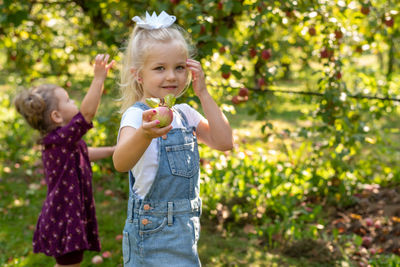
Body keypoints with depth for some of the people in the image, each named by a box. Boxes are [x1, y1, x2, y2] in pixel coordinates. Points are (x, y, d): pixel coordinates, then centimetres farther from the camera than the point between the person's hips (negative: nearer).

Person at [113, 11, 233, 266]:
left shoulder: (185, 113, 8)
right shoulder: (136, 115, -15)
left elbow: (224, 142, -2)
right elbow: (121, 163, -33)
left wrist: (203, 93, -4)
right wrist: (145, 133, -54)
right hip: (153, 230, -7)